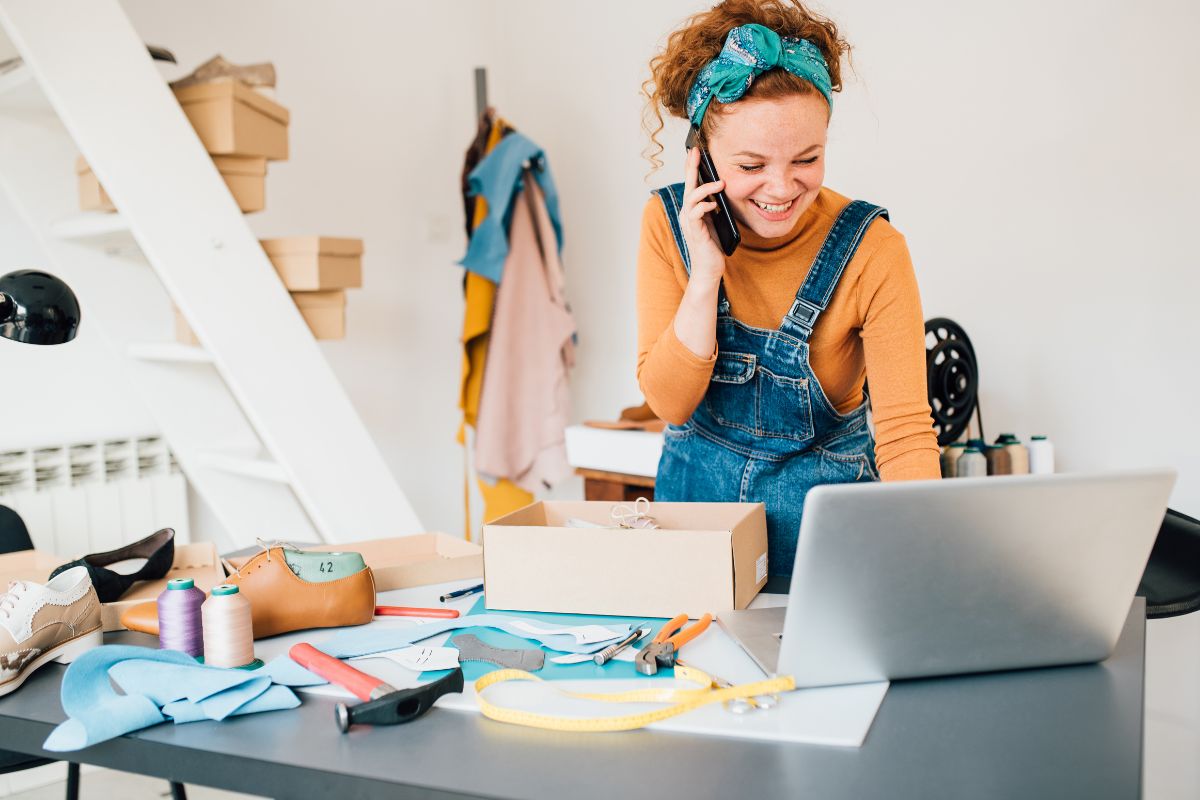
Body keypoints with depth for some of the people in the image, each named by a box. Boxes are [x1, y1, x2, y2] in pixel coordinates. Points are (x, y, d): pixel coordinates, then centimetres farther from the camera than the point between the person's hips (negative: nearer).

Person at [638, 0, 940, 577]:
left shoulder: (872, 250, -17)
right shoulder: (668, 222, -9)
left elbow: (905, 431, -20)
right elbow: (668, 401, -11)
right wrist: (707, 274, -23)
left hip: (821, 507, -1)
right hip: (695, 493, 2)